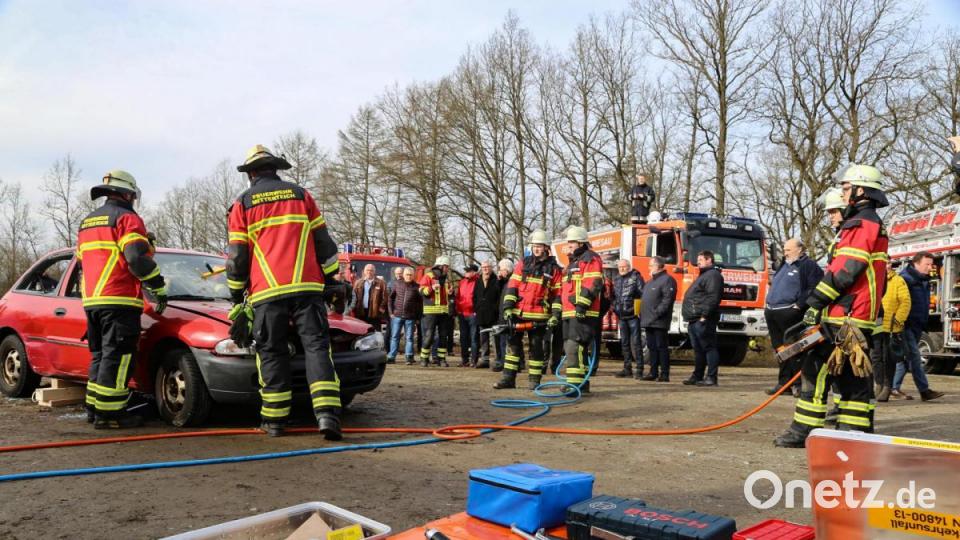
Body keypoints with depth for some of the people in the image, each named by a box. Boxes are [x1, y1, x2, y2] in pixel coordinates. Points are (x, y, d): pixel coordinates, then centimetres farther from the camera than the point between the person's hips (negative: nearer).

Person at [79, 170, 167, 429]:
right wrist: (160, 289, -10)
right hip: (119, 300, -9)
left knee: (100, 356, 16)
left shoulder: (86, 223, 23)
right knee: (117, 358, -7)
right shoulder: (126, 218, -6)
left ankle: (94, 408, 19)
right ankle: (108, 413, -8)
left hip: (91, 300, 9)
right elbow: (138, 259, -17)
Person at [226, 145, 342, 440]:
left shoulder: (242, 203, 10)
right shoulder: (301, 194, 13)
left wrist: (237, 296, 16)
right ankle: (327, 414, -14)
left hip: (266, 292, 0)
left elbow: (237, 256, 8)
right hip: (307, 287, 1)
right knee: (316, 346, -1)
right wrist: (331, 279, 17)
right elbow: (323, 241, 11)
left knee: (272, 353, 8)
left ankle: (274, 419, 12)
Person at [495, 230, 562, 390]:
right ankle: (508, 378, 10)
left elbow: (558, 294, 0)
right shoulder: (523, 264, 8)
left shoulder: (553, 268, 2)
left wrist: (555, 315, -8)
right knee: (513, 344, 5)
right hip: (518, 313, 3)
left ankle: (534, 379, 12)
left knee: (536, 347, 4)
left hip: (539, 316, -2)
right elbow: (512, 286, 5)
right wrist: (507, 307, -5)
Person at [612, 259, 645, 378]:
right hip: (621, 316, 7)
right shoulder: (616, 279, 14)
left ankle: (639, 369, -2)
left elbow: (643, 293, -12)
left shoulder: (636, 277, -5)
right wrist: (613, 305, 11)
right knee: (624, 342, 11)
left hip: (633, 315, -7)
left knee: (636, 342, -5)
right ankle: (627, 368, 19)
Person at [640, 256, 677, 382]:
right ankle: (653, 372, 16)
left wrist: (657, 313, -23)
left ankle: (664, 374, -2)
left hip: (659, 322, -9)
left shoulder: (667, 280, -8)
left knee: (661, 347, -6)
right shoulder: (650, 281, 22)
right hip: (648, 322, 9)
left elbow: (667, 300, -19)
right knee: (652, 347, 11)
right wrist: (642, 315, 15)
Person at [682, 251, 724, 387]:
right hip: (694, 320, 11)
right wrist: (690, 317, 22)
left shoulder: (713, 275, -9)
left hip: (703, 321, -11)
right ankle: (697, 376, 20)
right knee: (698, 349, 14)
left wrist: (704, 315, -24)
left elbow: (713, 298, -21)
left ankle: (711, 377, -6)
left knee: (709, 347, -7)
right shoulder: (703, 275, 25)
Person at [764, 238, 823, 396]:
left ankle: (799, 384, -1)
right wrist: (768, 303, 20)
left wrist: (799, 304, -18)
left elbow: (815, 288, -15)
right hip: (772, 312, 9)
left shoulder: (808, 265, -4)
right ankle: (783, 383, 17)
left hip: (789, 314, -8)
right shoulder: (784, 265, 23)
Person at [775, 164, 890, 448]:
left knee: (816, 370, -7)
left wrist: (815, 302, -17)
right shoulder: (874, 226, 22)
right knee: (853, 378, 11)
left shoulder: (861, 225, -11)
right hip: (860, 320, 10)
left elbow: (844, 270, -20)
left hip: (844, 318, -10)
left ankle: (803, 431, -4)